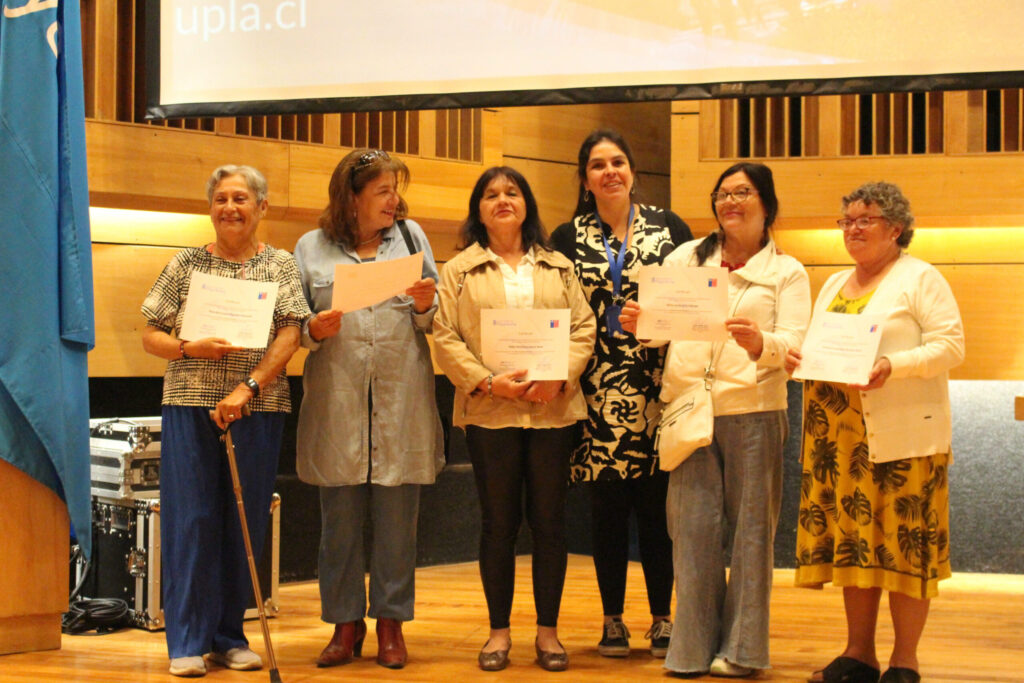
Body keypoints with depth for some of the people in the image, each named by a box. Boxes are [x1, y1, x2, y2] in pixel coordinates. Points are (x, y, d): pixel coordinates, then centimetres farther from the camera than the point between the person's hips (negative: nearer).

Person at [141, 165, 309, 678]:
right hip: (189, 405, 0)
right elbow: (150, 337, 8)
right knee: (190, 520, -3)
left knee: (245, 522, 4)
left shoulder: (280, 266, 6)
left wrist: (247, 388, -16)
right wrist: (190, 348, -12)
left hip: (259, 408, 1)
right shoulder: (185, 265, 8)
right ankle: (187, 642, 2)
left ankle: (229, 636, 14)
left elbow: (289, 335, -4)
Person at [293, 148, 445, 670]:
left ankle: (391, 623, 14)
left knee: (397, 519, 3)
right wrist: (314, 331, -12)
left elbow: (437, 324, 11)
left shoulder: (411, 236, 12)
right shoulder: (312, 247, 9)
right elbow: (292, 325, 9)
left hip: (402, 402, 1)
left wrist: (425, 308, -10)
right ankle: (345, 623, 16)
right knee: (340, 519, 4)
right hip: (337, 402, 0)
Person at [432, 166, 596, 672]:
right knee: (498, 521, 3)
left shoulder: (558, 267, 14)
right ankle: (499, 630, 12)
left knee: (549, 520, 4)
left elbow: (583, 328, 7)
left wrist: (559, 378, -10)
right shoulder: (459, 270, 7)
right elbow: (445, 337, 0)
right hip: (489, 412, -1)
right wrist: (488, 382, -13)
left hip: (552, 410, 1)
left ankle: (548, 629, 12)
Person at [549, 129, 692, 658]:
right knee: (608, 508, 3)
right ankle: (613, 619, 13)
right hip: (599, 391, 1)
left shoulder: (671, 229, 7)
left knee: (655, 505, 0)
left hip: (657, 390, 0)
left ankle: (662, 618, 10)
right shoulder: (568, 239, 8)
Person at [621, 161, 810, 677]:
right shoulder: (685, 258, 15)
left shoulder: (786, 272, 9)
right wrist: (636, 322, -10)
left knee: (749, 525, 0)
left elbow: (796, 345, -4)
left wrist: (759, 342, -25)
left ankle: (741, 649, 9)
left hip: (752, 408, -2)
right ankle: (694, 646, 9)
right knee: (693, 525, 1)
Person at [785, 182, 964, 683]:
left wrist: (892, 366, -21)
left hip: (903, 435, -6)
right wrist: (799, 358, 0)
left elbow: (950, 346, -8)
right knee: (853, 538, 5)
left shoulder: (921, 279, 0)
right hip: (842, 433, 6)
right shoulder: (835, 285, 20)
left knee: (904, 543, -5)